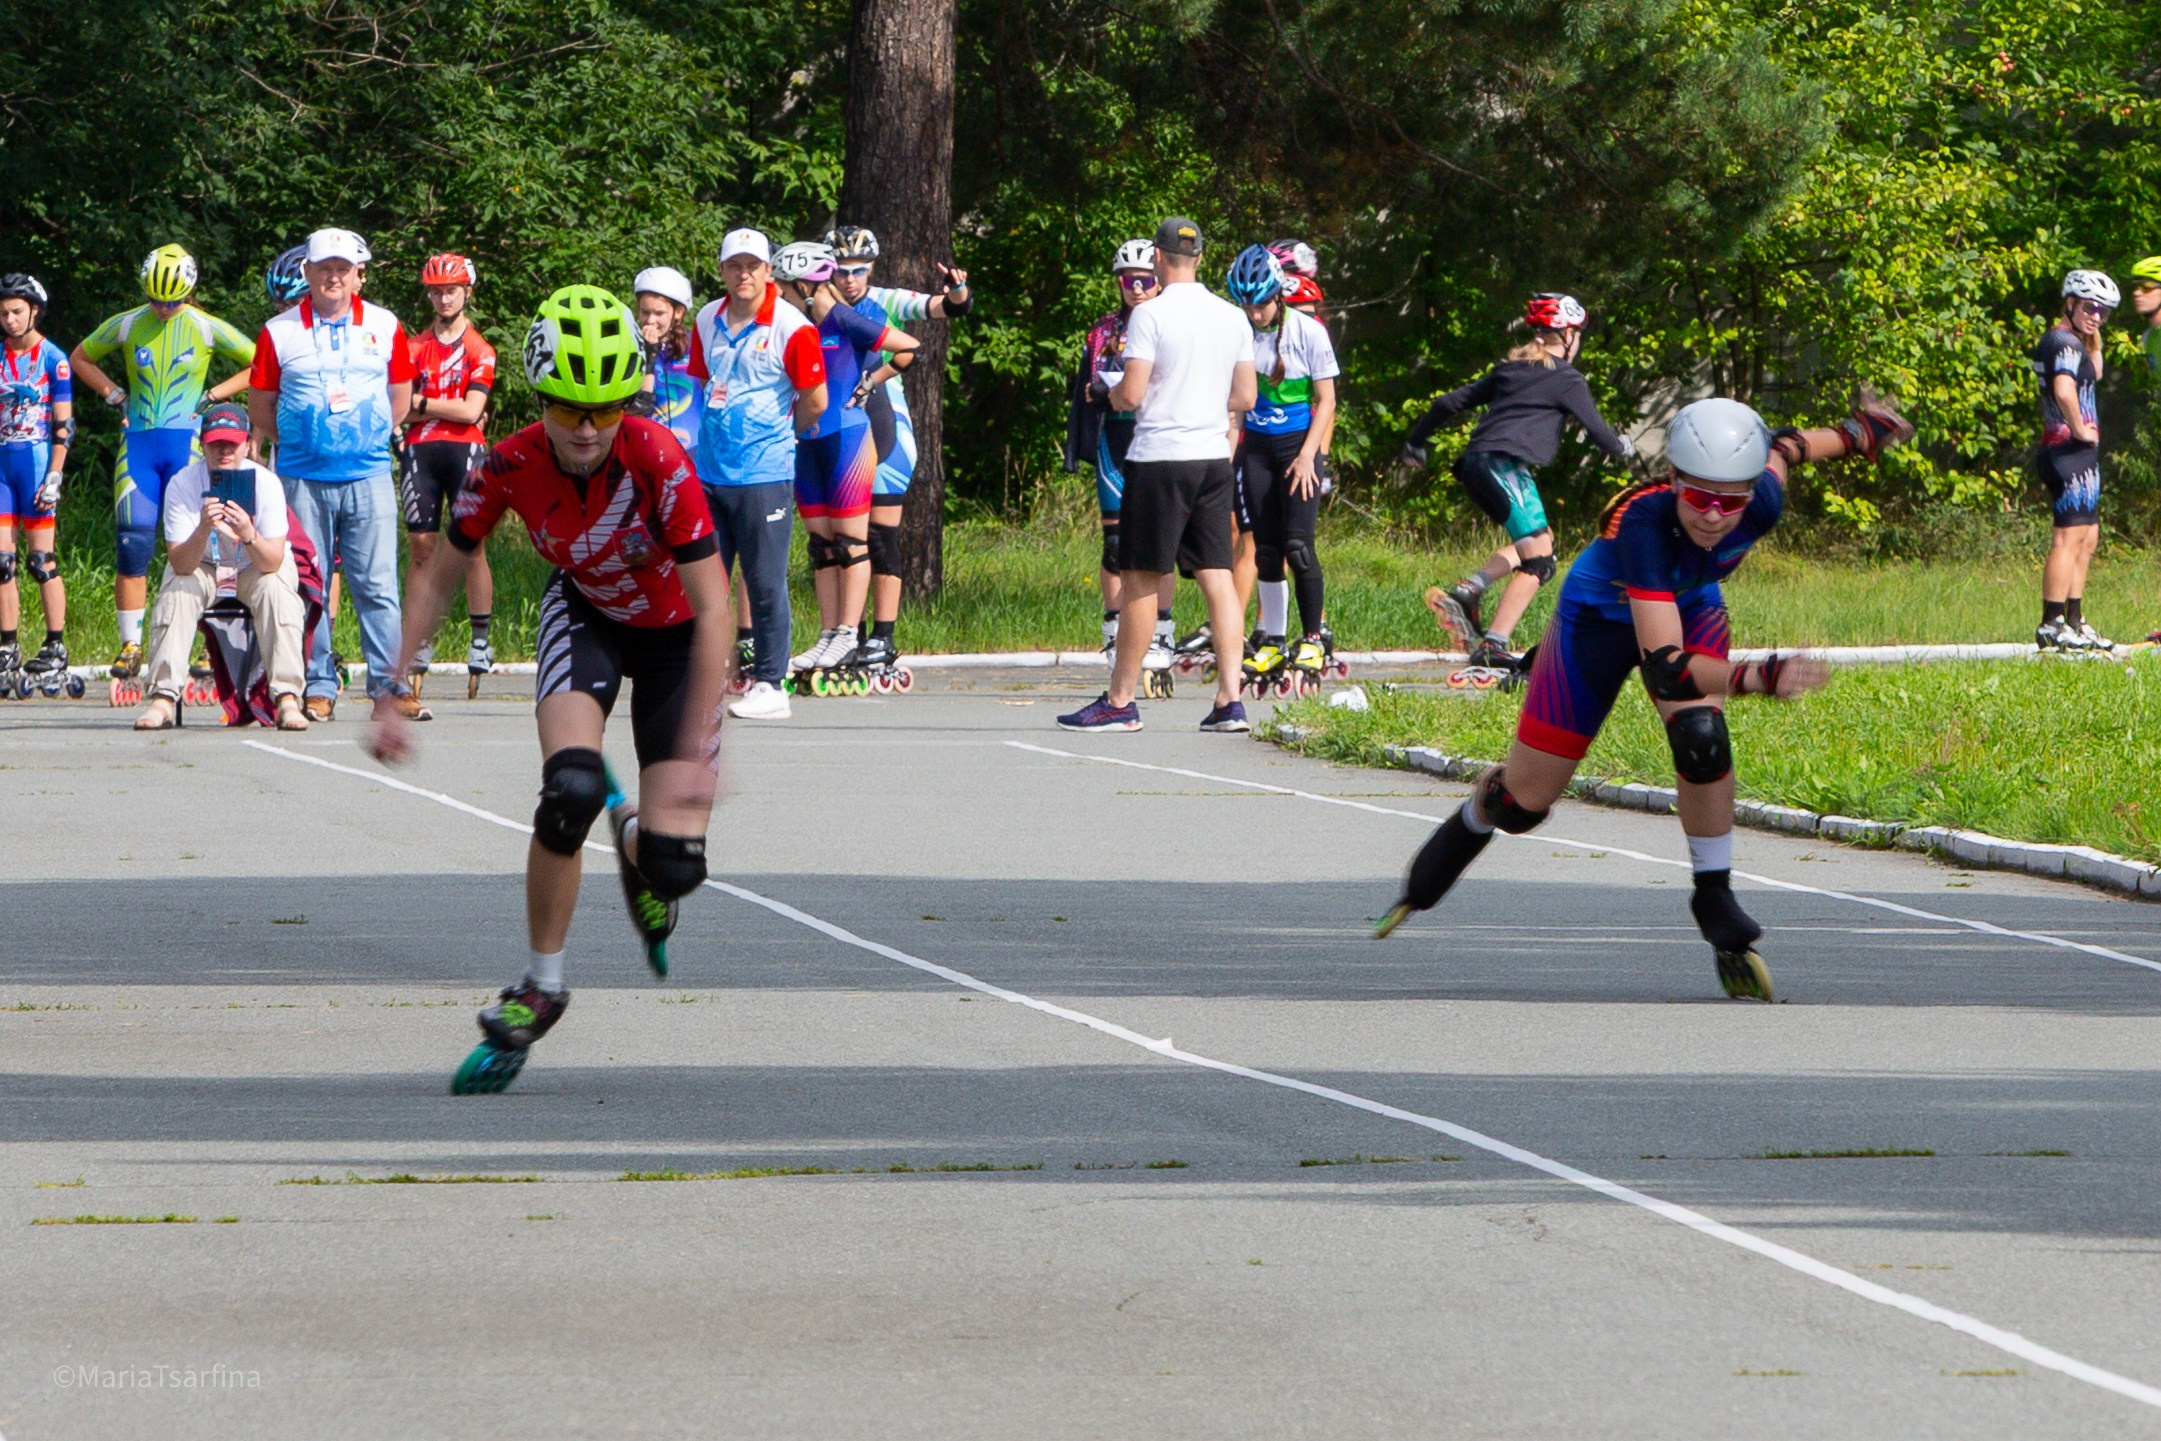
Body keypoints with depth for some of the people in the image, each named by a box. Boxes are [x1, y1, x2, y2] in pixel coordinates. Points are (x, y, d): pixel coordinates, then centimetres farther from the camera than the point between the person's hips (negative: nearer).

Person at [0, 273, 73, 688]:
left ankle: (56, 648, 1)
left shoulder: (53, 359, -4)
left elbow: (63, 425, -5)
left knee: (42, 560, -4)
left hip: (36, 460, -5)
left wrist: (54, 477, -11)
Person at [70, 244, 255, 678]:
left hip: (186, 442, -2)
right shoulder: (126, 326, 6)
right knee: (132, 545, -5)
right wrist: (114, 394, 8)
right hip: (138, 444, 2)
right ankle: (131, 645, 1)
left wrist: (212, 395, -2)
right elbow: (79, 358, 21)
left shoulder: (206, 329, 1)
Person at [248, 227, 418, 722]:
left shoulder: (385, 327, 8)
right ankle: (317, 687, 6)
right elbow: (259, 406, 11)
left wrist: (374, 438, 9)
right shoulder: (279, 332, 5)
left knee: (377, 586, -4)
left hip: (369, 474, 0)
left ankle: (390, 683, -1)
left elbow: (400, 395, 16)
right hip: (303, 478, 0)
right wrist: (291, 440, 5)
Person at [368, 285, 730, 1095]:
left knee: (673, 866, -13)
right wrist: (391, 698, -13)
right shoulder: (512, 467, -24)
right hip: (585, 616, 1)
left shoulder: (659, 464, -34)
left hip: (673, 634, -1)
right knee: (570, 792, -27)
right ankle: (540, 989, -7)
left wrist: (696, 750, -37)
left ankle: (638, 841, 27)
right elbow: (439, 578, -9)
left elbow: (713, 610, -32)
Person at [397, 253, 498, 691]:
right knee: (422, 547, 0)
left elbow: (471, 411, -7)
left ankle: (481, 640, 0)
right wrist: (450, 409, -6)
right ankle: (419, 643, 4)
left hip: (463, 450, -3)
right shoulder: (417, 347, 12)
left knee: (471, 546, -5)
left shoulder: (479, 350, 4)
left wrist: (421, 402, -3)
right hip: (421, 450, 3)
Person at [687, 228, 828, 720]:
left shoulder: (791, 328, -8)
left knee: (765, 582, -2)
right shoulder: (707, 322, 9)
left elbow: (815, 402, -2)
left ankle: (770, 685, 5)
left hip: (764, 476, -6)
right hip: (708, 472, 6)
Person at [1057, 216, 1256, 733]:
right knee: (1217, 577, 4)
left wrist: (1113, 393, 9)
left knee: (1141, 579, 0)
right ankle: (1230, 699, -2)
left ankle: (1120, 701, 4)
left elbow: (1132, 395, -13)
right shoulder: (1233, 318, 8)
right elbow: (1244, 397, 12)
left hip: (1159, 458, -5)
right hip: (1213, 457, 5)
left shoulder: (1151, 315, -10)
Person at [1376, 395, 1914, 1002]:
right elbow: (1665, 669, -53)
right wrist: (1755, 678, -68)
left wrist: (1851, 435, 13)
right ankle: (1468, 825, 44)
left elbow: (1778, 451, -5)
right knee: (1524, 802, 7)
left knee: (1700, 735, -28)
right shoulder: (1643, 520, -45)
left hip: (1690, 607, 3)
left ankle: (1715, 899, -9)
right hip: (1600, 616, -3)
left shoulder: (1763, 503, -32)